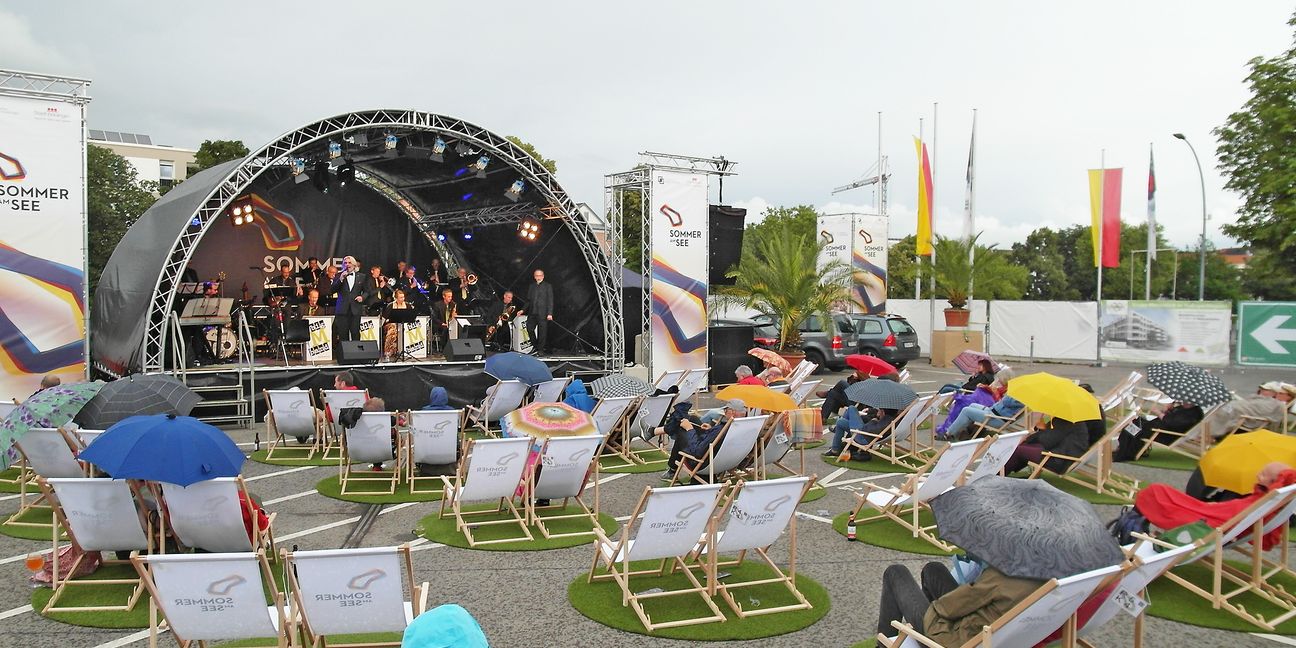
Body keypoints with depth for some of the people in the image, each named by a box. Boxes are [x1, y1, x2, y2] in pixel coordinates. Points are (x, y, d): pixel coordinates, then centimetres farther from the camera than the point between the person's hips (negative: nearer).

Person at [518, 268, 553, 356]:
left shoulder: (548, 286, 4)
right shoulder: (531, 287, 16)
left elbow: (550, 301, -2)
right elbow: (528, 300, 19)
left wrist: (550, 313, -11)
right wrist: (523, 310, 8)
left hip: (542, 313, -4)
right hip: (532, 313, 4)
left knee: (542, 331, -4)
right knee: (529, 328, 0)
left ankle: (541, 349, 6)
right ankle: (535, 346, 18)